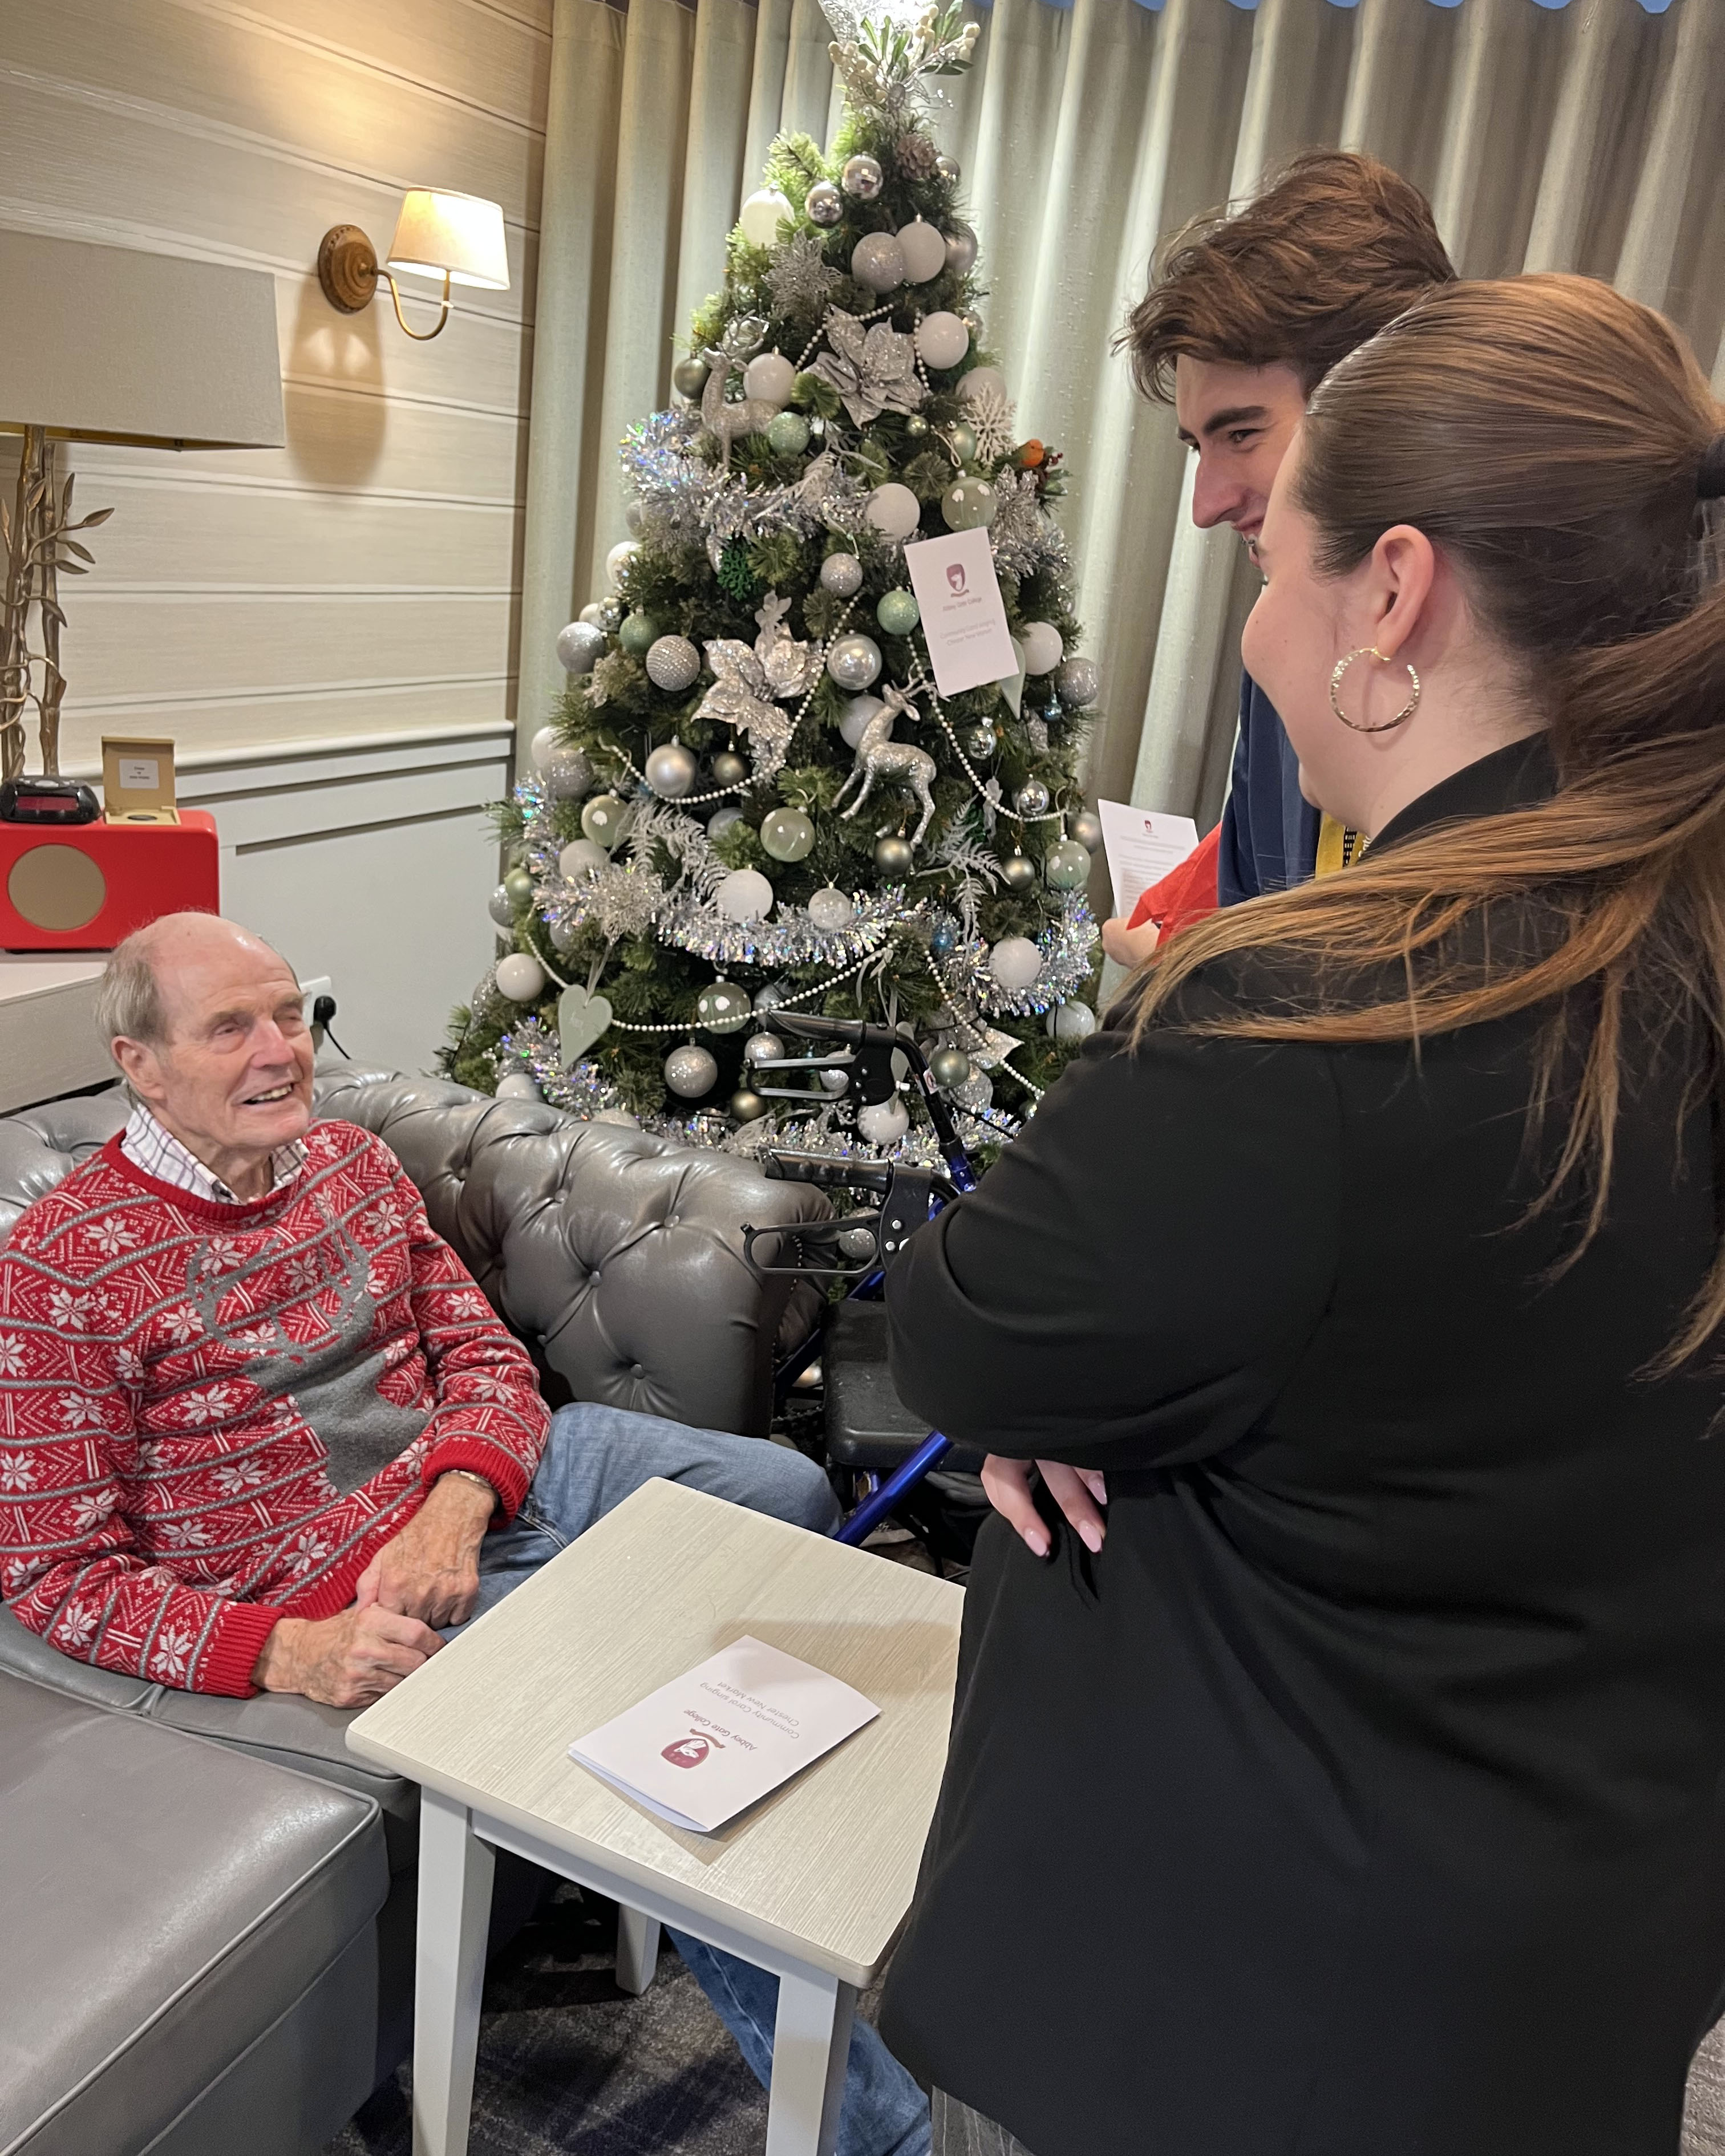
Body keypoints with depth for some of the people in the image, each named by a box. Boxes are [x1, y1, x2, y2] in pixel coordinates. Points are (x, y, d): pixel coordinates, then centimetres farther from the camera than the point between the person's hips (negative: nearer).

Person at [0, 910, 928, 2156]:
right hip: (341, 1590, -6)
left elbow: (485, 1355, 6)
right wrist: (290, 1653, -22)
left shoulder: (353, 1162, 7)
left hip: (496, 1479, 7)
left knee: (788, 1491, -2)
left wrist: (452, 1507, -16)